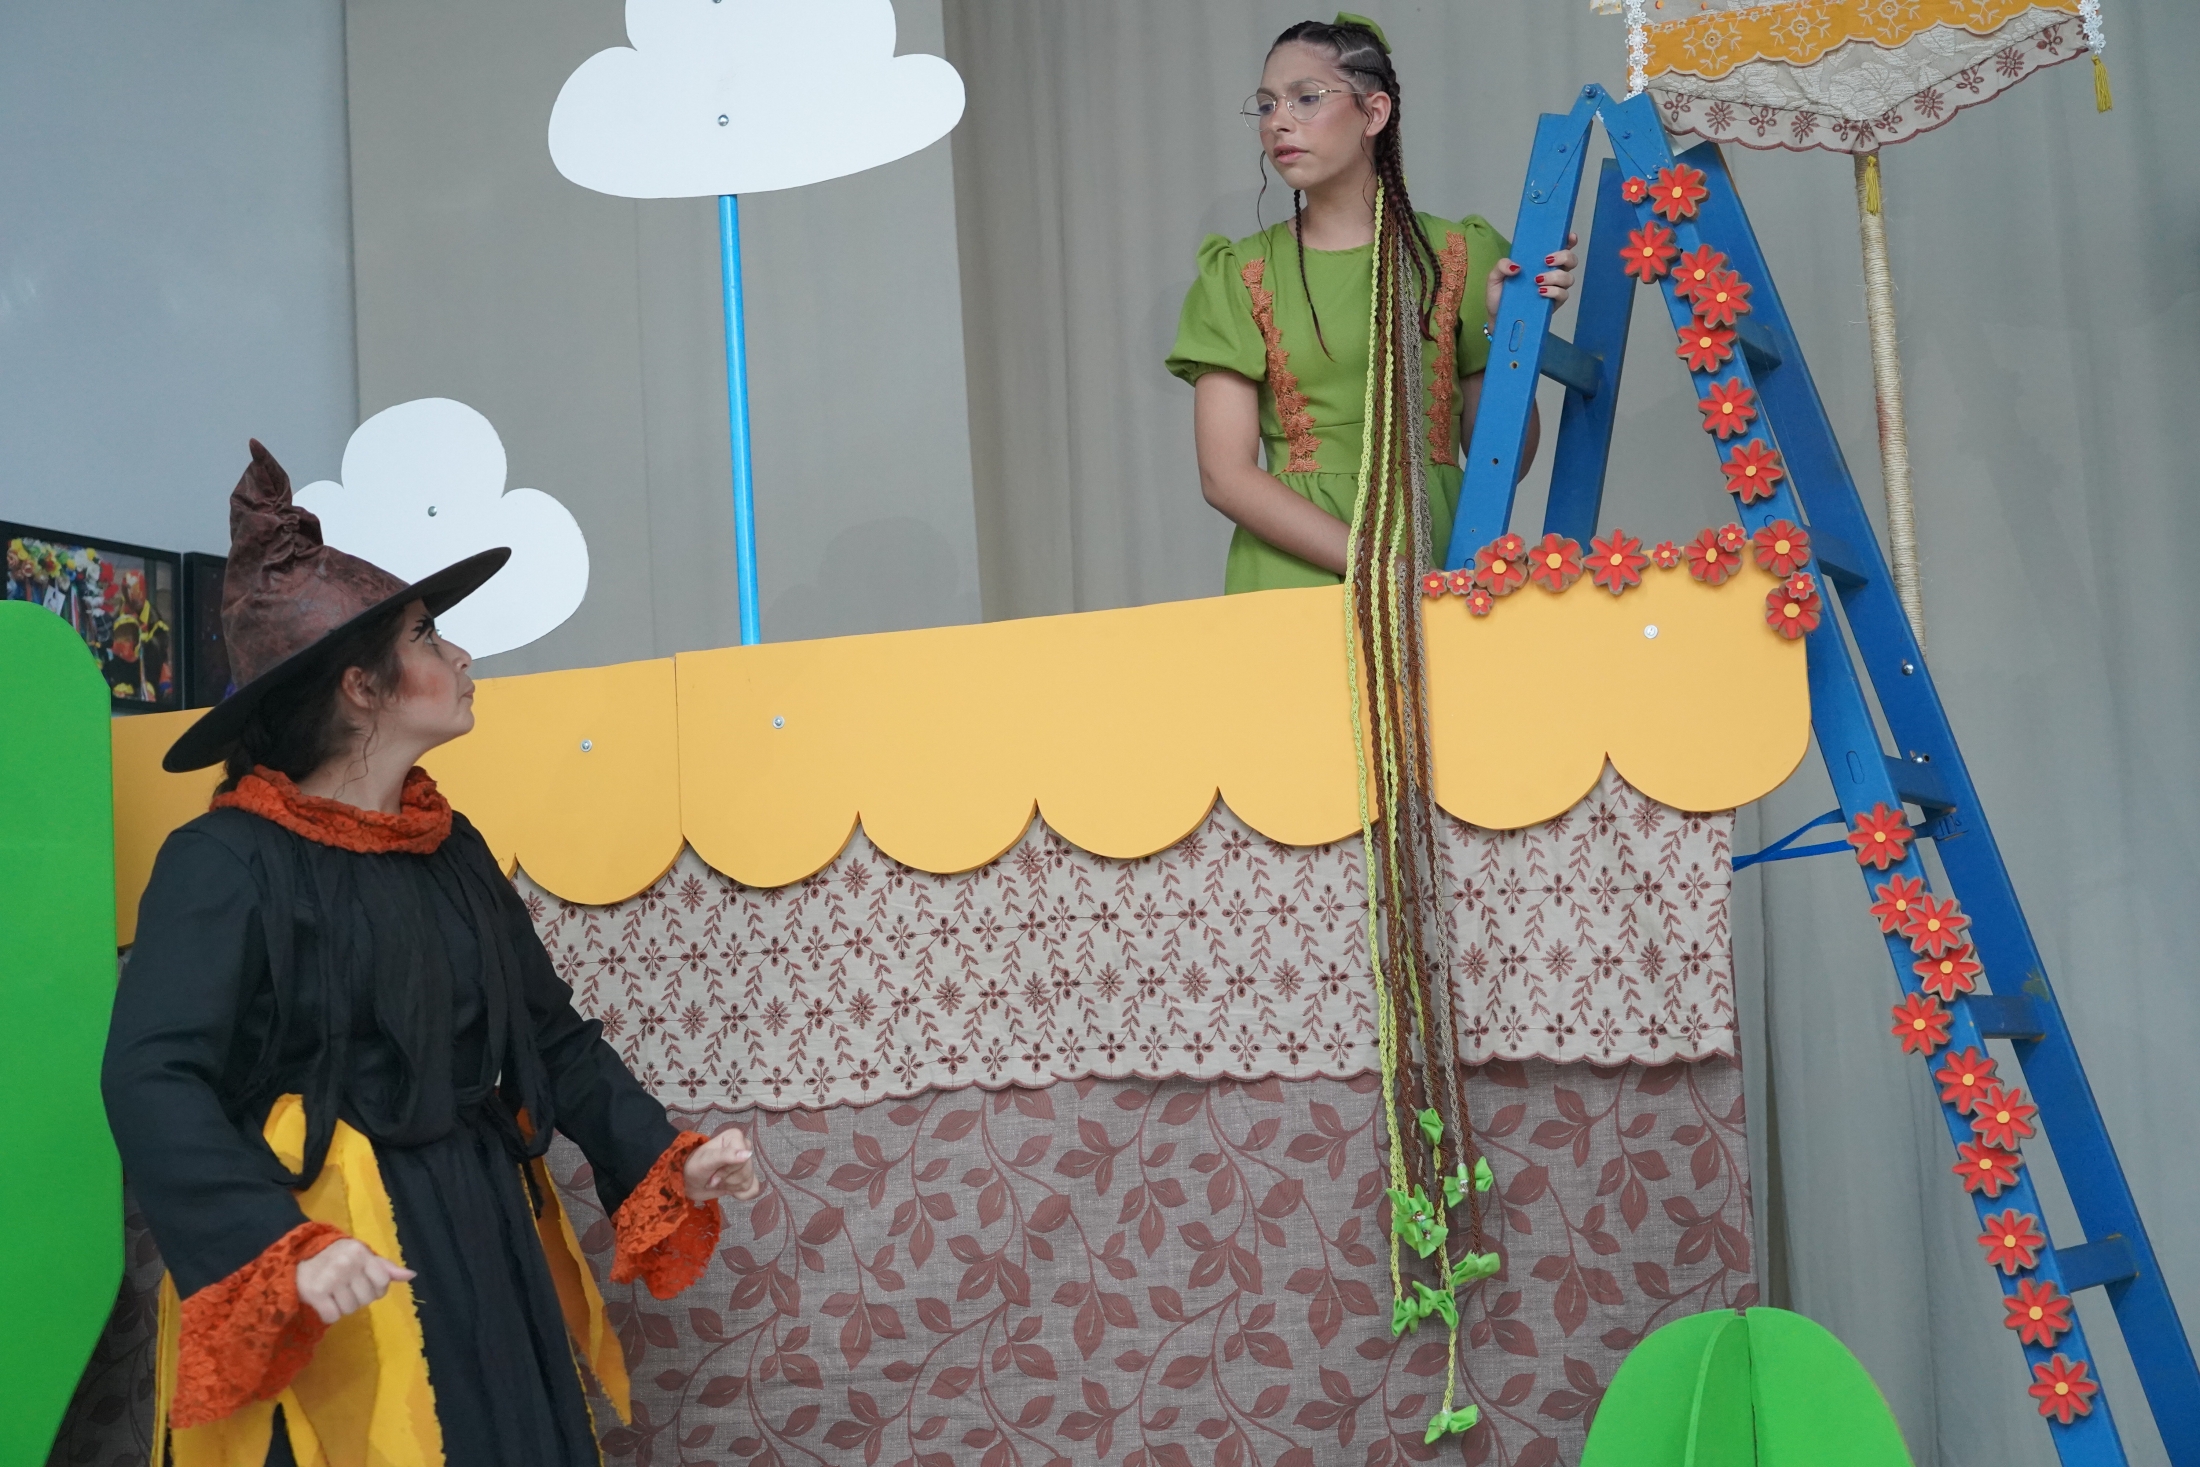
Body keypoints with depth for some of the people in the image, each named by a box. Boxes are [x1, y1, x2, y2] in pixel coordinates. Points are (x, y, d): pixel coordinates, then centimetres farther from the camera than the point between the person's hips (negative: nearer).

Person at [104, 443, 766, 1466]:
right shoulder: (230, 861, -12)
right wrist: (284, 1249, -32)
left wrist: (667, 1157, 3)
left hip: (483, 1238, 7)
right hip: (330, 1284, -6)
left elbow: (552, 1034, 14)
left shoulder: (452, 847, 10)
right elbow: (153, 1080, -21)